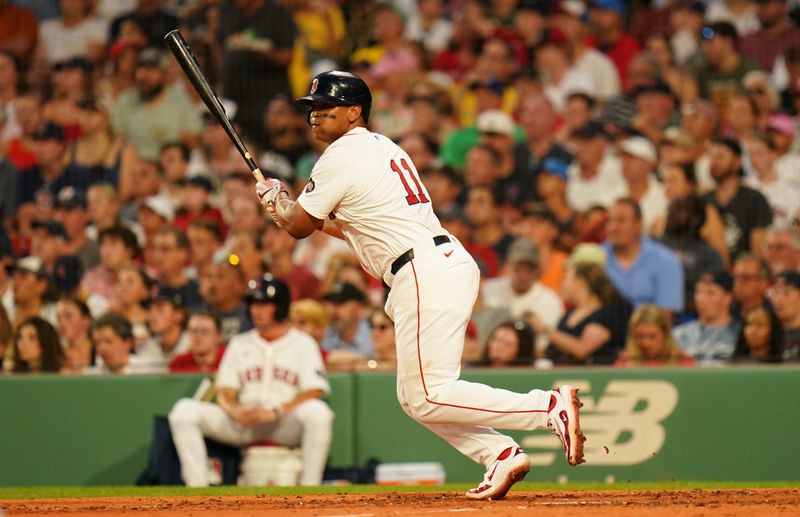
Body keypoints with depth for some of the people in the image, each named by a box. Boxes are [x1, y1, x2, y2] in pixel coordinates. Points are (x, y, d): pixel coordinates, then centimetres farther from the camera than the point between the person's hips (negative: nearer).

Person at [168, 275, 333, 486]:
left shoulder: (302, 343, 8)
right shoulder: (239, 344, 19)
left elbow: (313, 392, -4)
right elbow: (225, 392, 11)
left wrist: (276, 412, -18)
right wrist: (234, 410, -13)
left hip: (287, 425, -3)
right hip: (242, 423, 3)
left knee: (318, 412, -37)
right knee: (184, 410, -18)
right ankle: (197, 487, -23)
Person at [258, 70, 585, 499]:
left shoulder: (341, 158, -6)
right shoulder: (383, 147, 23)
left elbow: (299, 227, 1)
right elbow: (359, 228, 30)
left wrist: (274, 199, 22)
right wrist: (288, 208, 25)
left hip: (425, 274, -10)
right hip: (450, 260, 10)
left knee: (428, 397, -12)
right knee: (414, 397, 13)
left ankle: (551, 407, -20)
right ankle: (502, 456, 2)